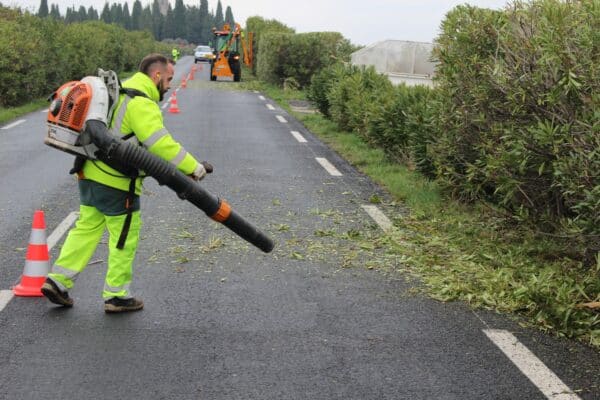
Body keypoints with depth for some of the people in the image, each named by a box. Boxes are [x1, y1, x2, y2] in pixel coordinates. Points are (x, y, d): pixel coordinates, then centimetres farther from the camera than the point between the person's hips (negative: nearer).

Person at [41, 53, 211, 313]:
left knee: (86, 229, 17)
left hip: (91, 175, 9)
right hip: (116, 183, -9)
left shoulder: (120, 92, 16)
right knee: (125, 239, 4)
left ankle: (57, 281, 16)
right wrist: (194, 168, -18)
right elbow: (161, 144, -24)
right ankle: (117, 296, 14)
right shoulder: (141, 104, -17)